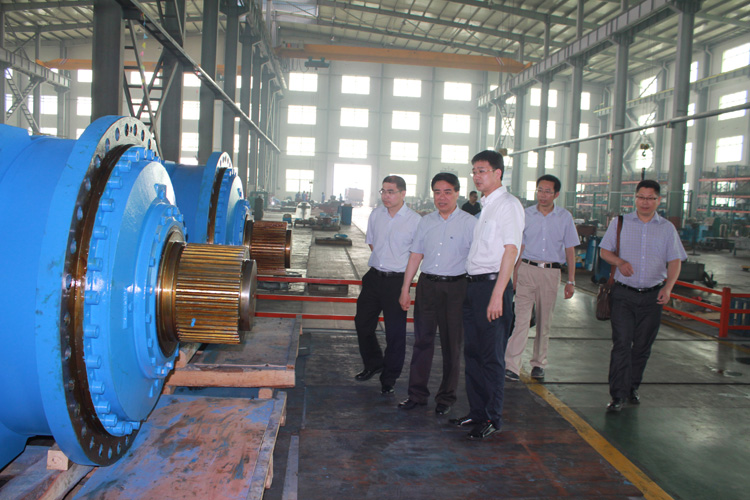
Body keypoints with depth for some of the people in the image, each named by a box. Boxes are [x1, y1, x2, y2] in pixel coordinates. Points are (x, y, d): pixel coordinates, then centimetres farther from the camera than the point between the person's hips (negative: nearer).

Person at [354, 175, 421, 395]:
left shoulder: (415, 220, -11)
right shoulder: (376, 214, 5)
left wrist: (406, 276, -4)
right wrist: (381, 260, 11)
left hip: (397, 280, -5)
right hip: (373, 277, 6)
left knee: (395, 332, 1)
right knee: (362, 323, 15)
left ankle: (389, 379, 18)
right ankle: (373, 364, 38)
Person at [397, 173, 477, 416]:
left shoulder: (469, 223, -3)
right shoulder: (426, 222, 9)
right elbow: (415, 256, 11)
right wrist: (405, 289, 9)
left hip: (455, 287, -3)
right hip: (427, 284, 3)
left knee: (452, 344, 6)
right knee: (422, 340, 7)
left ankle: (446, 397, 21)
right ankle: (417, 393, 20)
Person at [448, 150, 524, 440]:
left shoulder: (508, 205, -9)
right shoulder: (484, 206, 17)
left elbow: (510, 250, -16)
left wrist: (497, 294, -21)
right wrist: (473, 286, 12)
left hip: (492, 285, -8)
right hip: (473, 285, 9)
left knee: (492, 356, 0)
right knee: (472, 352, 13)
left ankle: (492, 418, 12)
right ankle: (477, 412, 25)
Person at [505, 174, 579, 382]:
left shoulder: (565, 217, 4)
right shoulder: (526, 214, 3)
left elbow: (570, 250, 7)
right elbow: (519, 247, 8)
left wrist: (571, 281, 4)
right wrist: (515, 273, 2)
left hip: (552, 273, 1)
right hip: (527, 270, -1)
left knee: (544, 322, 10)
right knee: (521, 318, -10)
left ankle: (538, 364, 22)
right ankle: (512, 365, -11)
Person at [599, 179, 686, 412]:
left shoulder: (667, 228, 8)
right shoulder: (619, 223, 6)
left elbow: (675, 260, 5)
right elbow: (605, 251, 8)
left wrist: (668, 287, -10)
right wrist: (620, 262, -13)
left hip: (652, 296, 2)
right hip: (623, 293, -2)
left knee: (642, 346, 9)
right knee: (621, 344, -8)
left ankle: (633, 388, 25)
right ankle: (618, 395, -6)